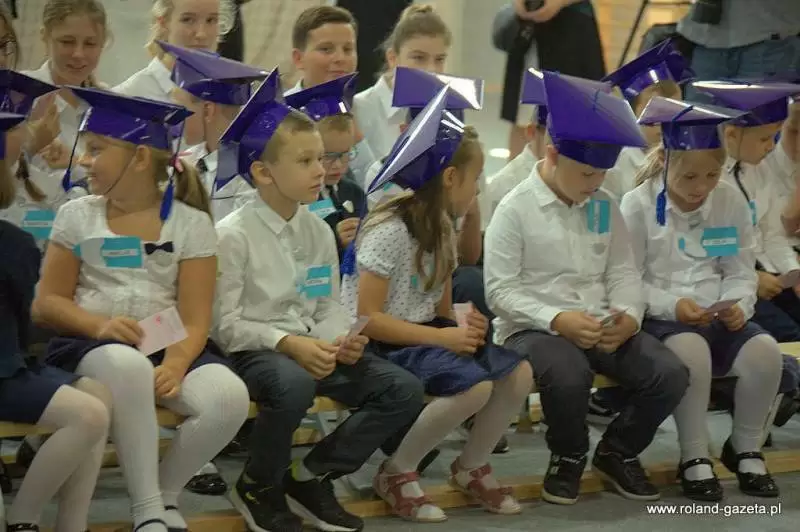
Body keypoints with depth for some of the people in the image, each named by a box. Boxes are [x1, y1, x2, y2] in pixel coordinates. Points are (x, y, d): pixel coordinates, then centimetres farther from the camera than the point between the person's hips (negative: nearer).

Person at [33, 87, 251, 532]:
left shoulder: (191, 223, 2)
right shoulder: (76, 216, 6)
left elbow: (195, 319, -4)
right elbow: (48, 303, 4)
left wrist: (175, 364, -25)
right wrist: (99, 324, -17)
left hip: (167, 345, 1)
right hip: (90, 344, -1)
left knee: (229, 397, -31)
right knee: (127, 365, -39)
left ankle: (165, 494, -4)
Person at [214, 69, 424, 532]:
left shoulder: (319, 231, 10)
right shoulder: (233, 234, -9)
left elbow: (329, 307, 13)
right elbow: (227, 324, -12)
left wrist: (339, 339, -9)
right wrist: (287, 344, -22)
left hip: (312, 346, 7)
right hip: (255, 351, -6)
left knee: (404, 391, -10)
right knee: (294, 384, -40)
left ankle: (311, 476, 1)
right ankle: (259, 487, -11)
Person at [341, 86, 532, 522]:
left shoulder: (440, 229, 11)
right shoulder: (389, 230, -18)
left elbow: (441, 308, 14)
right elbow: (368, 319, -21)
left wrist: (463, 323, -9)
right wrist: (442, 337, -23)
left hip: (427, 335, 8)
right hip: (380, 345, -8)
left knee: (518, 372, -7)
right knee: (474, 384, -28)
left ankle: (471, 467, 13)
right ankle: (395, 472, -11)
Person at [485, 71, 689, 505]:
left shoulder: (604, 207, 10)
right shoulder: (515, 209, -8)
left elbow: (623, 272, 10)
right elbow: (500, 290, -11)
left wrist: (629, 316, -11)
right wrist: (556, 319, -23)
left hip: (602, 328, 6)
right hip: (533, 329, -5)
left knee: (670, 375, -17)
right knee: (569, 374, -39)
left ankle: (617, 452, 11)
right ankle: (568, 456, -5)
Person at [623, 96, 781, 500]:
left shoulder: (731, 201, 5)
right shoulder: (638, 205, -6)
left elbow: (741, 273, 9)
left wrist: (739, 306, -12)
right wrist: (672, 305, -21)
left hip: (720, 318, 4)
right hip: (662, 319, -4)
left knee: (765, 349, -25)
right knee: (692, 350, -37)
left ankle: (745, 449, 0)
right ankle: (694, 458, -18)